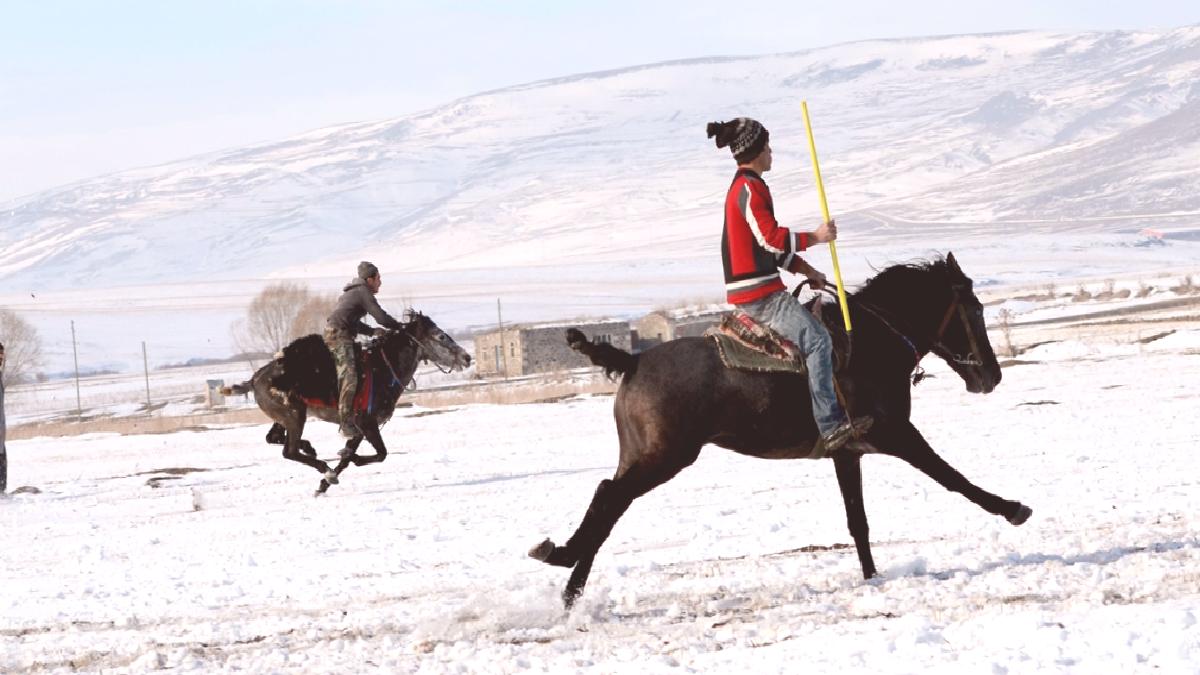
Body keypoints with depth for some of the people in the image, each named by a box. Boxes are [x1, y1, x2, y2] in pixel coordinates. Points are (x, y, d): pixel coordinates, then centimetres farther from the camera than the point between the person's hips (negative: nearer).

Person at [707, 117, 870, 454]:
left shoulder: (742, 187, 19)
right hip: (759, 294, -11)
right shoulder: (749, 188, -13)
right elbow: (771, 237, -19)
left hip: (753, 292, 11)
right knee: (816, 339, -18)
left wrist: (804, 268, 18)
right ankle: (829, 426, -26)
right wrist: (815, 237, -7)